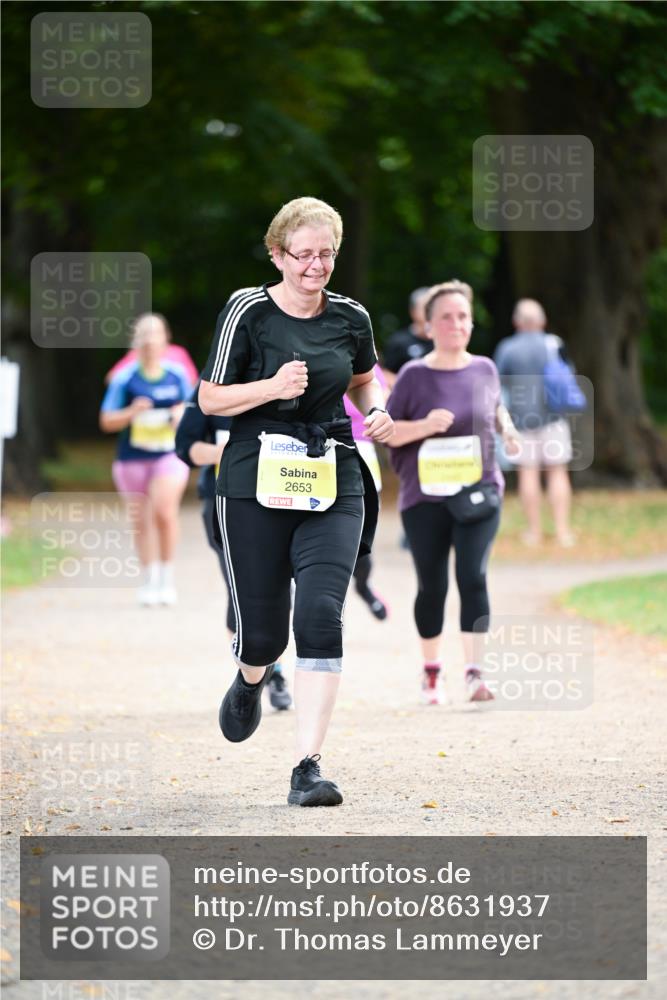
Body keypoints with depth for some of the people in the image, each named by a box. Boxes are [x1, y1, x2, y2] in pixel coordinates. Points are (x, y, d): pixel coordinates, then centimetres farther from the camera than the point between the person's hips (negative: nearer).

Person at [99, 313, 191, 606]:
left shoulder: (177, 375, 4)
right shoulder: (125, 378, -2)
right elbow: (107, 421, 0)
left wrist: (183, 414, -5)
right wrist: (132, 412, -18)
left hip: (170, 454, -1)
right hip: (133, 458, 1)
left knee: (164, 511, -21)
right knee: (141, 521, 6)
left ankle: (167, 575, -6)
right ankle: (149, 581, 22)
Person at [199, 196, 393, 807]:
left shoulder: (350, 318, 5)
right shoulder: (249, 311, -5)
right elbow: (210, 398, -2)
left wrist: (377, 412, 3)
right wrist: (273, 387, -18)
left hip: (333, 484, 2)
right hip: (256, 483, -1)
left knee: (320, 614, -16)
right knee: (262, 629, 5)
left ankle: (308, 767, -14)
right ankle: (251, 682, 46)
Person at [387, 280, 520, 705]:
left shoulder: (484, 369, 5)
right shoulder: (415, 375, -5)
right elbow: (386, 431, -4)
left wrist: (506, 427, 4)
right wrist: (425, 426, -21)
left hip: (479, 493, 1)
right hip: (425, 497, -1)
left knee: (473, 576, -13)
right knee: (432, 585, 6)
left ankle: (475, 672, -14)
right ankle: (431, 670, 25)